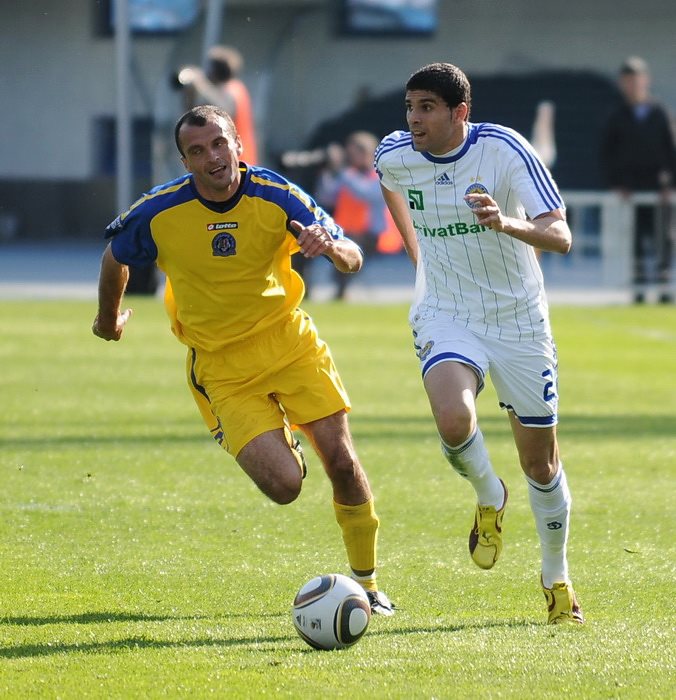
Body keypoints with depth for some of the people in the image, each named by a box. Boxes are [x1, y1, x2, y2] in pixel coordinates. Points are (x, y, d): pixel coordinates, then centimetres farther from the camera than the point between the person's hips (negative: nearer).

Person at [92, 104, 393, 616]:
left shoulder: (278, 197, -13)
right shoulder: (159, 213, -14)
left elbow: (353, 260, -14)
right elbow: (115, 258, 8)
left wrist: (330, 246, -37)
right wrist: (109, 319, 23)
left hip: (287, 340, 1)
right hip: (221, 364, -1)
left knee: (341, 461, -8)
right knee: (284, 484, -15)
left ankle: (367, 583, 12)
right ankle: (277, 442, 25)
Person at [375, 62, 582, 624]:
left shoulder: (504, 150, -19)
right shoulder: (394, 156, -8)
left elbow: (561, 237, -26)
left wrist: (506, 224, -45)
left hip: (519, 320, -1)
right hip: (446, 319, 1)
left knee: (540, 462, 6)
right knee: (453, 418, -29)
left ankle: (557, 577, 30)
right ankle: (489, 496, 4)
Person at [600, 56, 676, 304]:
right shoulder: (617, 118, 6)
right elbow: (606, 153, 7)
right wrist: (615, 182, -3)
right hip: (630, 188, 0)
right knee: (635, 239, 0)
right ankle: (639, 287, 3)